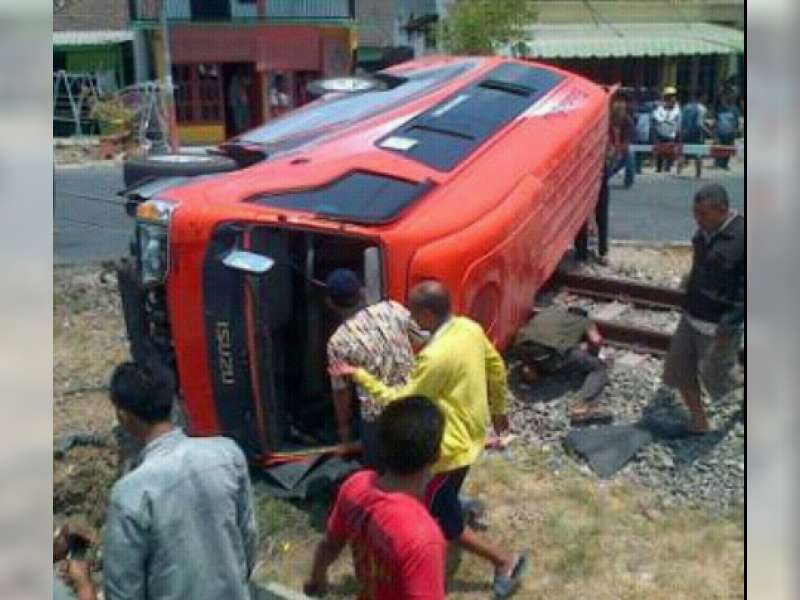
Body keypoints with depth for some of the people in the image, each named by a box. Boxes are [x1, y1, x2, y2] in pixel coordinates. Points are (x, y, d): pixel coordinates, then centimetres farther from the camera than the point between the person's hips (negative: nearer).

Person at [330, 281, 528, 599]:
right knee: (443, 499, 29)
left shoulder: (436, 356, -34)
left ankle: (504, 560, 20)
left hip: (451, 447, -9)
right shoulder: (470, 328, -7)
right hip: (471, 431, 9)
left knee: (440, 517, 9)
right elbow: (496, 368, 7)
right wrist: (498, 410, 22)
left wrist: (358, 375, -18)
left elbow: (402, 403, -26)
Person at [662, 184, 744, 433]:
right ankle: (698, 422, 32)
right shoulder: (704, 231, 1)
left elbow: (744, 289, -21)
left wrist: (730, 325, -21)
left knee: (714, 378, 5)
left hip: (718, 326, -8)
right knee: (679, 370, 14)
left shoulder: (740, 236, -23)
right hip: (691, 318, 8)